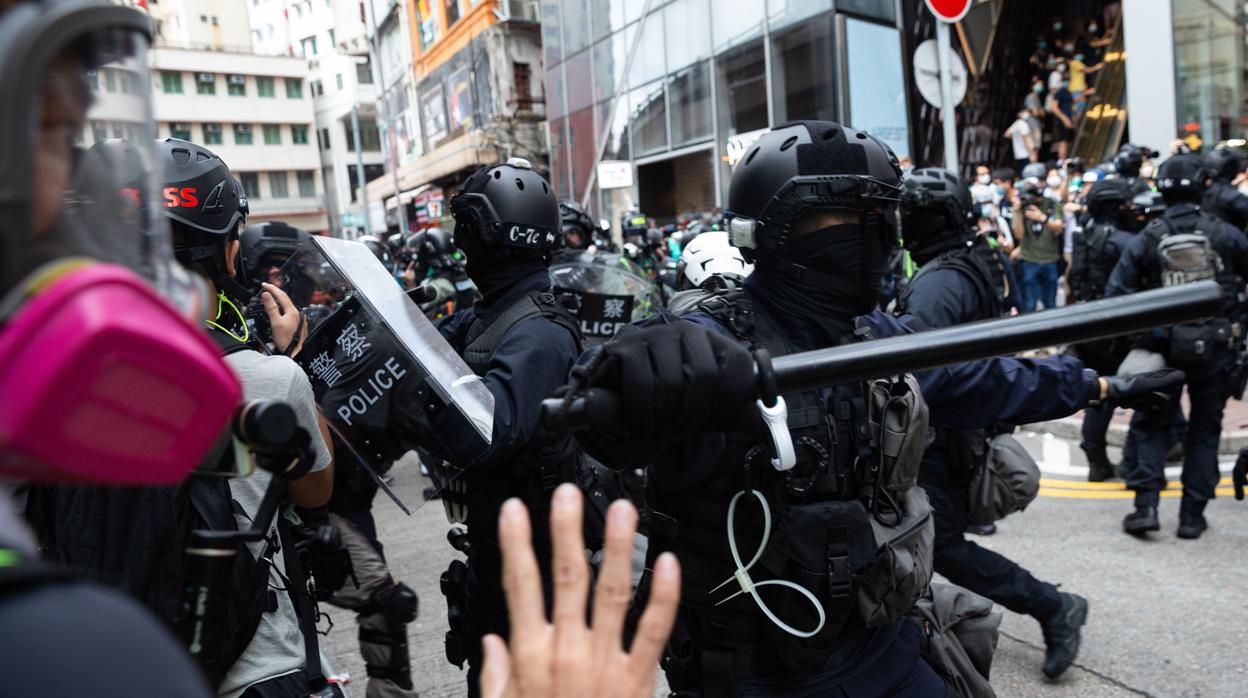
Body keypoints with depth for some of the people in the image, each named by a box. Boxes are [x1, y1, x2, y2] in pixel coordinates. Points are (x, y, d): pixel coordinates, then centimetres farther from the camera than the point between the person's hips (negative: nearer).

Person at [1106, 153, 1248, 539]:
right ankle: (1192, 514, 14)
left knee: (1151, 425, 13)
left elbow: (1115, 295, -8)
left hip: (1164, 346, 0)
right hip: (1216, 347, 0)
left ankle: (1146, 505, 3)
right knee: (1204, 429, 12)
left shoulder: (1146, 240, -6)